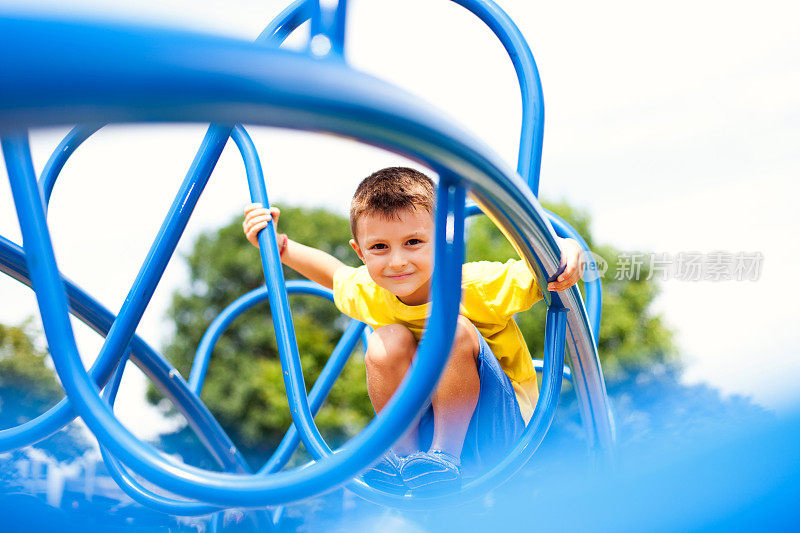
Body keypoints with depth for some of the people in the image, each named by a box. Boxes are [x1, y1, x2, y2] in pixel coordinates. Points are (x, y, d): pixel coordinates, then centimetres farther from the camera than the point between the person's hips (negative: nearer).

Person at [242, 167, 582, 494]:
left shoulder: (481, 286, -22)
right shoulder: (367, 294, -8)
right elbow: (334, 273, 15)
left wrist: (565, 249, -36)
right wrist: (277, 246, 3)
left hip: (499, 426, -3)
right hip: (423, 420, 4)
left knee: (454, 330, -29)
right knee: (389, 342, -23)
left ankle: (446, 453, -21)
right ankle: (402, 451, -10)